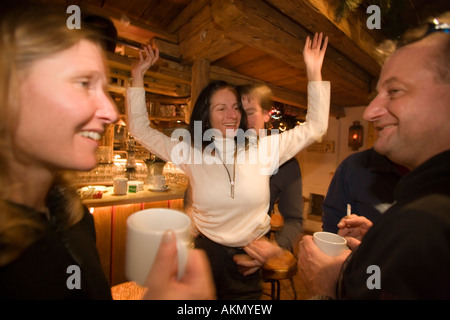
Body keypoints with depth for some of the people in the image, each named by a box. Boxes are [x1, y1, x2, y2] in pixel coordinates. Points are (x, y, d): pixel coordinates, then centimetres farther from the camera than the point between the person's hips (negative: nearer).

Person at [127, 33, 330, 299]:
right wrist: (138, 75, -6)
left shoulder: (263, 149, -8)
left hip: (251, 258, 1)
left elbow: (315, 127, -5)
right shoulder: (191, 153, -8)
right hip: (207, 254, 0)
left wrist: (314, 72, -11)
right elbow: (141, 129, -3)